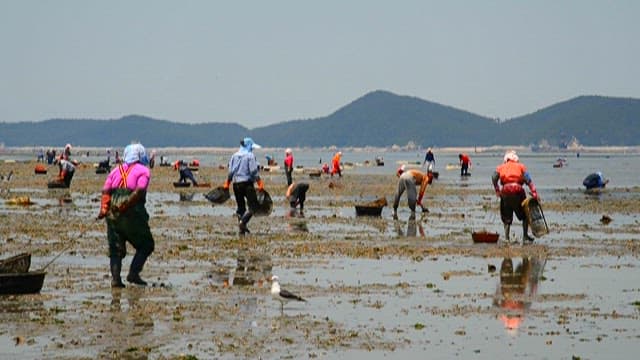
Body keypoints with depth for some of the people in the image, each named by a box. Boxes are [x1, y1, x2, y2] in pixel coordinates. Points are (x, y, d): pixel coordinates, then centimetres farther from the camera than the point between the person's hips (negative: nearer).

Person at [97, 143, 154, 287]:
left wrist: (104, 209, -5)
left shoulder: (116, 170, 18)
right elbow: (139, 191, -14)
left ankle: (115, 279, -3)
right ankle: (133, 273, -2)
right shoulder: (143, 170, 4)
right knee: (146, 245, 10)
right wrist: (126, 205, -18)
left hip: (113, 215, 4)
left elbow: (106, 191, 4)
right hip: (133, 215, -4)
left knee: (116, 250, 9)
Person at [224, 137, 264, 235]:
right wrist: (260, 184, -11)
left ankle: (242, 229, 11)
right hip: (247, 183, -6)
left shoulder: (234, 156, 10)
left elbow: (230, 172, 10)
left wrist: (227, 184, 18)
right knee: (252, 205, -4)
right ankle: (243, 222, -25)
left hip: (236, 184, 6)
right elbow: (254, 171, -13)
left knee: (240, 206, 14)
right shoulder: (250, 156, -7)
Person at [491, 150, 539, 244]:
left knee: (506, 218, 12)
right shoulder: (520, 166, 12)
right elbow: (528, 180, -1)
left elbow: (494, 178, -1)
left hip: (505, 193, 2)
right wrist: (534, 192, -6)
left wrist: (497, 191, 2)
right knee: (524, 215, 13)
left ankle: (506, 238, 4)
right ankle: (525, 237, 8)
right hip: (518, 191, -2)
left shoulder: (501, 167, 16)